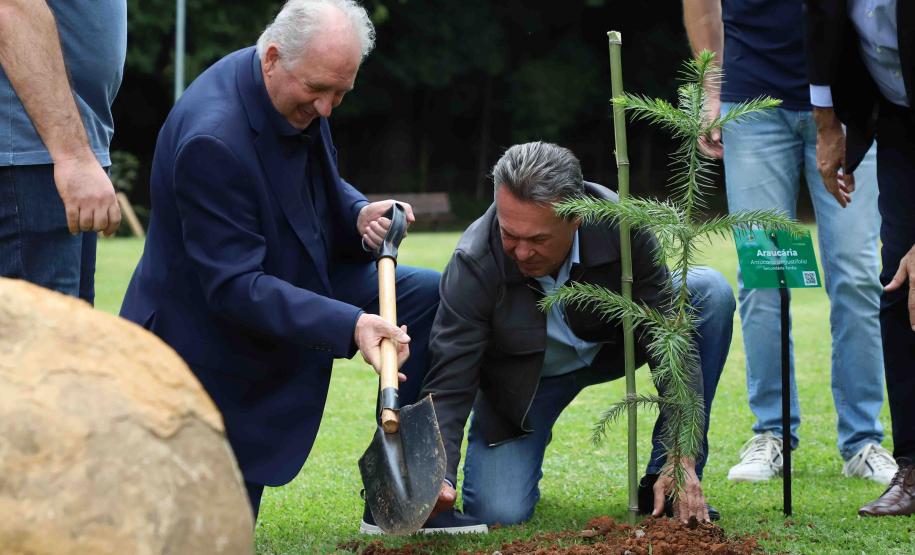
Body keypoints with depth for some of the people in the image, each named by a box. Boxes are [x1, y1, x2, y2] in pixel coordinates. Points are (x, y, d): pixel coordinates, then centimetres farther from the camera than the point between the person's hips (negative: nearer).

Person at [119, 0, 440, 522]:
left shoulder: (300, 93, -6)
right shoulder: (211, 140, -33)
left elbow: (325, 186, 14)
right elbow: (234, 288, -33)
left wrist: (360, 215, -10)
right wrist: (348, 325, -43)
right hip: (212, 336, -8)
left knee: (430, 296, -8)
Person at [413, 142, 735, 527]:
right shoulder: (473, 264, -32)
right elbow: (447, 385, -29)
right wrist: (436, 478, -46)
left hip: (611, 346, 2)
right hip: (525, 377, -2)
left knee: (710, 293, -23)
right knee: (499, 514, -22)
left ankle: (662, 480, -14)